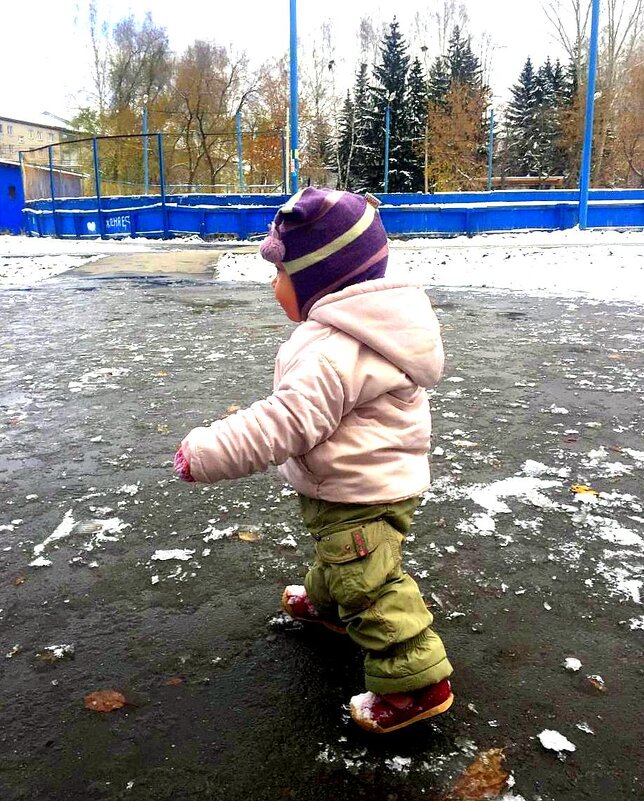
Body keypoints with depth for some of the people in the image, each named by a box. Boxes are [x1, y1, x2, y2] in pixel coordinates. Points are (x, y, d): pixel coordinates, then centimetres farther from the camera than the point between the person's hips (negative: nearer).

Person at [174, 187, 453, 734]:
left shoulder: (335, 351, -31)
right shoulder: (362, 328, 4)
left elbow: (285, 423, -34)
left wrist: (205, 454, -27)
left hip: (361, 497, -11)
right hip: (371, 483, 11)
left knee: (369, 585, -1)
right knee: (340, 557, 32)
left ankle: (417, 681, 10)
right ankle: (325, 602, 57)